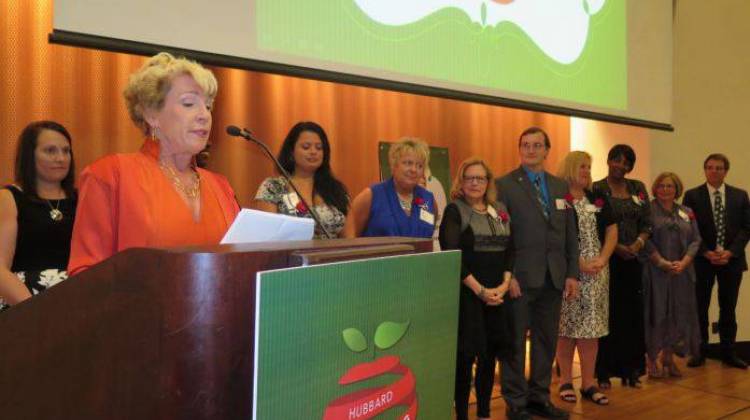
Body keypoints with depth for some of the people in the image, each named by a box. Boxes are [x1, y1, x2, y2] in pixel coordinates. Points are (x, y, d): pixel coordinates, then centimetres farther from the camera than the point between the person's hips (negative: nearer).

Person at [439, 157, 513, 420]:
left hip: (496, 294, 5)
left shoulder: (500, 210, 12)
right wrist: (479, 290, -14)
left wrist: (504, 285, -5)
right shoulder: (454, 210, -4)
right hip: (466, 293, -5)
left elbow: (510, 249, 10)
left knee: (490, 354, 10)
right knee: (465, 355, -1)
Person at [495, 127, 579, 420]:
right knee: (515, 342, 5)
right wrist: (506, 275, -14)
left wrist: (572, 273, 6)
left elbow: (570, 234, 12)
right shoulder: (504, 185, -4)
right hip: (520, 276, -5)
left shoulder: (560, 186, 12)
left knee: (546, 341, 12)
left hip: (553, 278, 5)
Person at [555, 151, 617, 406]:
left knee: (591, 326, 5)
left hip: (596, 273, 5)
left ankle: (588, 382, 12)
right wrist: (579, 263, -14)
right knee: (567, 326, 0)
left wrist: (602, 259, -4)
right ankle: (566, 381, 11)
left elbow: (612, 231, 12)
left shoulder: (598, 200, 13)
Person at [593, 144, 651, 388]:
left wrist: (638, 244, -10)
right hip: (606, 260, -4)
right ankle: (603, 372, 8)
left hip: (632, 260, 4)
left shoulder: (638, 188, 10)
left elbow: (646, 223, 8)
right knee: (606, 314, 0)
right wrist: (616, 247, -16)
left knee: (632, 314, 7)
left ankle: (630, 370, 17)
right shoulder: (597, 189, -4)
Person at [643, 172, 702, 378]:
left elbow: (695, 239, 7)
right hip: (655, 272, -5)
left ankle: (668, 359, 20)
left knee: (678, 313, 8)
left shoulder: (687, 212, 12)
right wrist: (663, 263, -16)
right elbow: (645, 240, -10)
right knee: (656, 313, -2)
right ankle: (652, 361, 7)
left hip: (682, 272, 5)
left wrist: (683, 262, -8)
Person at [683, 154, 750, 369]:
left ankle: (728, 353, 17)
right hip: (702, 260, -2)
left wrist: (730, 252, -10)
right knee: (700, 308, 4)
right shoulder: (692, 196, 0)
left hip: (732, 259, 2)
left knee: (728, 309, 9)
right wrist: (707, 253, -12)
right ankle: (700, 352, 12)